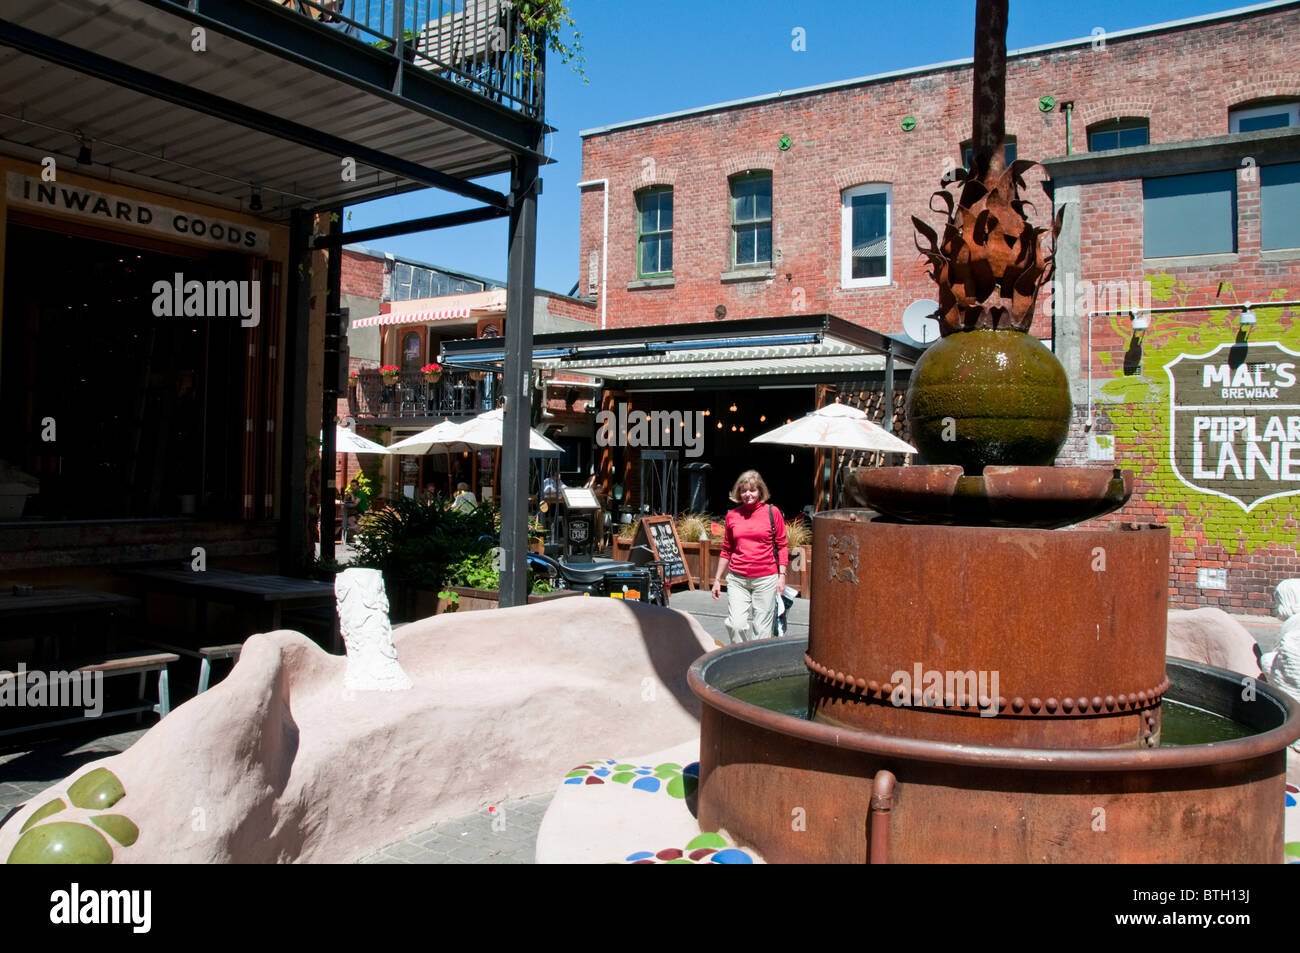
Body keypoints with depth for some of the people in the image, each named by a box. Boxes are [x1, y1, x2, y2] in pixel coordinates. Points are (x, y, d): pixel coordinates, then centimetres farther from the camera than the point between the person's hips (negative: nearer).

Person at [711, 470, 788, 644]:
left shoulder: (772, 512, 2)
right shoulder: (732, 515, 8)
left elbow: (782, 546, 5)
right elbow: (726, 550, 15)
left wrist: (782, 575, -3)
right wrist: (717, 579, 15)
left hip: (766, 579, -2)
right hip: (737, 579, 2)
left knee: (761, 628, 2)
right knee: (736, 625, -9)